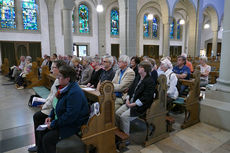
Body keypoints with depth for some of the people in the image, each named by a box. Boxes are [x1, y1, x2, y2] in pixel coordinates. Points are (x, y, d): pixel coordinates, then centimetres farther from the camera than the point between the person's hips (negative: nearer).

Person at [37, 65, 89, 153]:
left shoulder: (75, 93, -28)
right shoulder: (64, 87, 3)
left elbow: (70, 116, -29)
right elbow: (57, 105, 17)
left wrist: (53, 124, -19)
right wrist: (51, 116, 5)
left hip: (74, 125, -9)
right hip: (61, 120, 9)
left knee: (47, 139, -12)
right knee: (42, 132, 6)